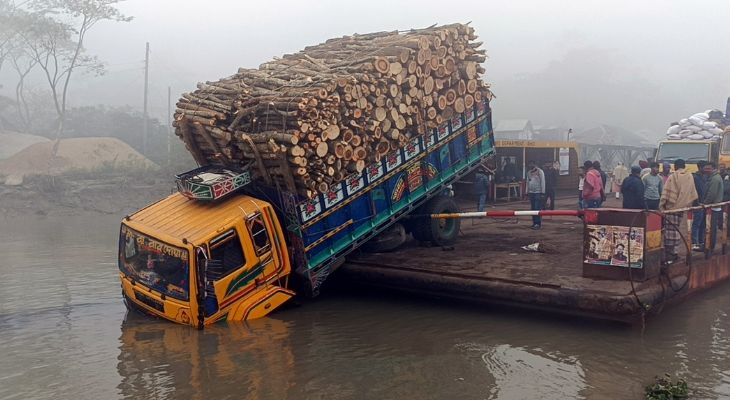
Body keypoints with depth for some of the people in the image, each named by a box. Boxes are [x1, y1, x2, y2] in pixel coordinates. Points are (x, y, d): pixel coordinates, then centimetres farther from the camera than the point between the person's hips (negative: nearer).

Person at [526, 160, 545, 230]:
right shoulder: (529, 173, 15)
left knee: (538, 208, -10)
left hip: (538, 193, -6)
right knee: (533, 208, 7)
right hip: (531, 192, 7)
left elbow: (542, 182, -8)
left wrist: (542, 192, -12)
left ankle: (538, 223, -10)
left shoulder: (540, 172, -5)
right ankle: (534, 223, 12)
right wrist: (527, 192, 14)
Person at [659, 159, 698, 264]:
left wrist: (661, 207, -5)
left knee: (669, 232, -2)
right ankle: (673, 253, 17)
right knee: (676, 231, 14)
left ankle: (668, 256, -3)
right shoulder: (690, 177, 4)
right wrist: (688, 204, 25)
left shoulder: (672, 177, -10)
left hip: (671, 208, -4)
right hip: (682, 208, 4)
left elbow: (665, 194, -11)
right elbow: (693, 194, 13)